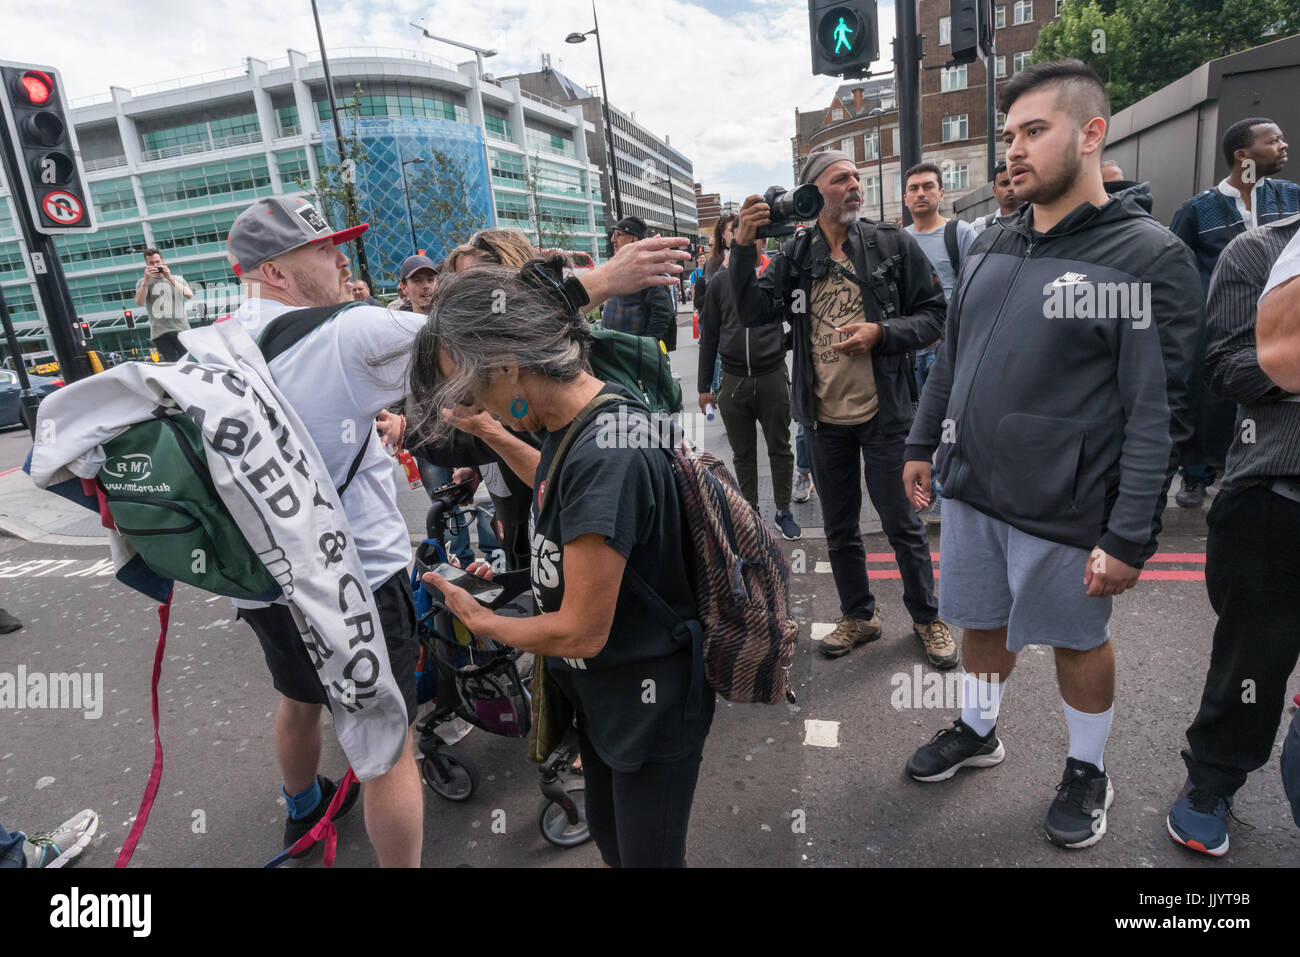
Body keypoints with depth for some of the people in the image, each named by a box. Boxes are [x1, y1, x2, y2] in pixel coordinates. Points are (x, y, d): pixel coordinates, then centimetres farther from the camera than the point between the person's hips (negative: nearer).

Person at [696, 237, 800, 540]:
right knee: (743, 452, 12)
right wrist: (703, 386, 6)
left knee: (779, 448, 9)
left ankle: (784, 512, 23)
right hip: (733, 381, 1)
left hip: (772, 378, -1)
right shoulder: (720, 281, 4)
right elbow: (709, 336, 7)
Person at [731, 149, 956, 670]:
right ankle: (859, 616, 36)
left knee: (902, 522, 9)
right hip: (824, 417, 3)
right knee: (840, 527, 16)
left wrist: (882, 332, -18)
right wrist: (743, 246, -18)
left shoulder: (892, 243, -2)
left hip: (882, 412, -2)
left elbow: (934, 315, -1)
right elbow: (752, 311, -8)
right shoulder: (794, 255, 2)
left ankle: (927, 617, 30)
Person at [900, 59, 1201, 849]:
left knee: (1078, 639, 14)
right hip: (972, 491, 5)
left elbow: (1159, 413, -16)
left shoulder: (1150, 257, -12)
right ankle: (978, 732, 43)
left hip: (1063, 511, -5)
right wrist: (923, 444, 14)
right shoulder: (993, 247, 7)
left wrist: (1130, 536, -18)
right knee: (982, 621, 19)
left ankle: (1089, 770, 38)